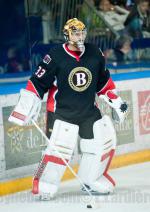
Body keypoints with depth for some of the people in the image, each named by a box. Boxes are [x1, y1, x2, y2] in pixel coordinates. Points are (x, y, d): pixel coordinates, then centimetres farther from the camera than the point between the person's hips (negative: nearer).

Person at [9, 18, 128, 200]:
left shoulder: (95, 54, 1)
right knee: (59, 147, -16)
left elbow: (103, 81, 15)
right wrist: (25, 108, -16)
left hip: (89, 110, 5)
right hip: (61, 111, -5)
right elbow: (37, 84, -11)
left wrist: (117, 102, 17)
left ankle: (92, 181, 17)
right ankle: (44, 186, -2)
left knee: (104, 142, 1)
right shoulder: (56, 57, -14)